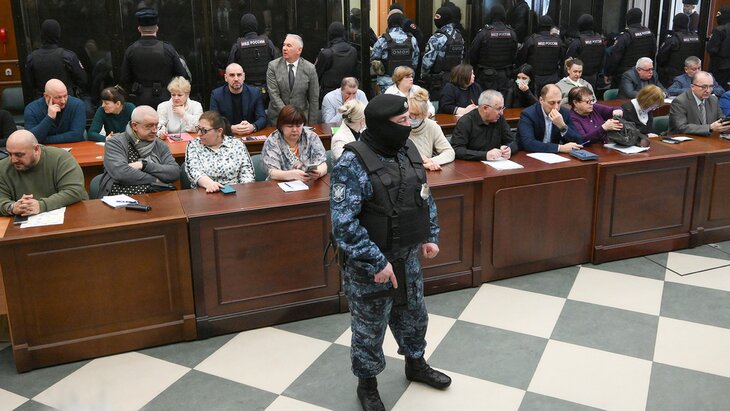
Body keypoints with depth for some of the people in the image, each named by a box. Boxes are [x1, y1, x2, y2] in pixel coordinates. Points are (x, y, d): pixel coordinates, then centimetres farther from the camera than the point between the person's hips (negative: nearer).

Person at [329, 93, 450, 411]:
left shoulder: (407, 149, 0)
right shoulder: (352, 164, -24)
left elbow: (424, 196, 14)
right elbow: (343, 223, -26)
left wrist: (429, 236, 10)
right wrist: (376, 262, -25)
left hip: (408, 256, 7)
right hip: (368, 264, -7)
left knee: (413, 314, 24)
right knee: (370, 327, 11)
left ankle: (416, 364, 49)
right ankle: (367, 385, 33)